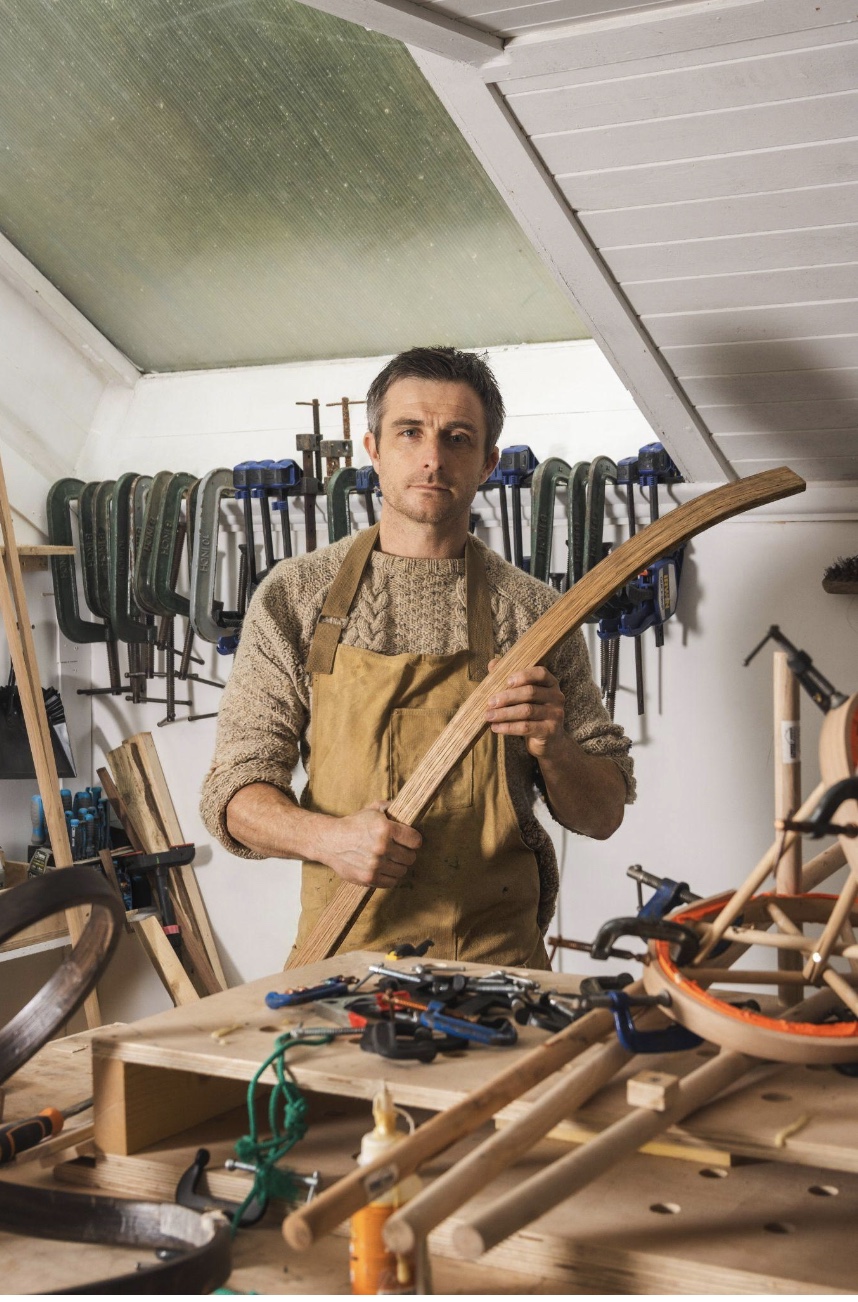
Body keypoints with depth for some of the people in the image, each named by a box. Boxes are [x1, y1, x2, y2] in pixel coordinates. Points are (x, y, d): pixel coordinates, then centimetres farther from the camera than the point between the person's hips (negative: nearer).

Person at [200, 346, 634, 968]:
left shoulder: (534, 612, 5)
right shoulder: (295, 596, 5)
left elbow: (603, 813, 11)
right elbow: (236, 793, 5)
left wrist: (551, 748, -10)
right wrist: (327, 836, -15)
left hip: (497, 958, 0)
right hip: (341, 951, 0)